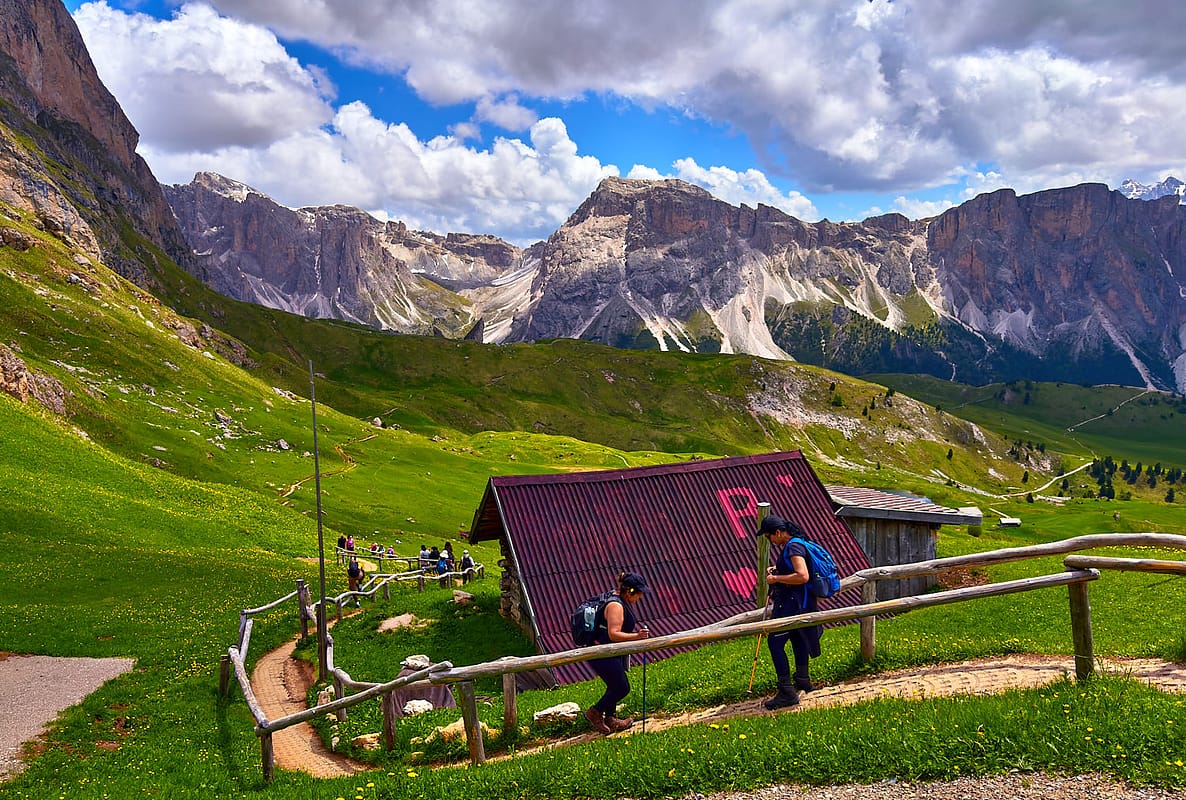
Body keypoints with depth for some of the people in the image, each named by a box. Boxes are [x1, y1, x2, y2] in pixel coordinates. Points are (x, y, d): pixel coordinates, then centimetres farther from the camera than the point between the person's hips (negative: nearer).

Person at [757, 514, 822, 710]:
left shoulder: (794, 547, -20)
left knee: (775, 642, -13)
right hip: (791, 600, 11)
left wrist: (777, 578, -22)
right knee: (797, 638, 25)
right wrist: (777, 569, 13)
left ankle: (787, 692, -12)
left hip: (794, 603, -11)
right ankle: (802, 680, 44)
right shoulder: (789, 545, 11)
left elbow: (803, 576, -31)